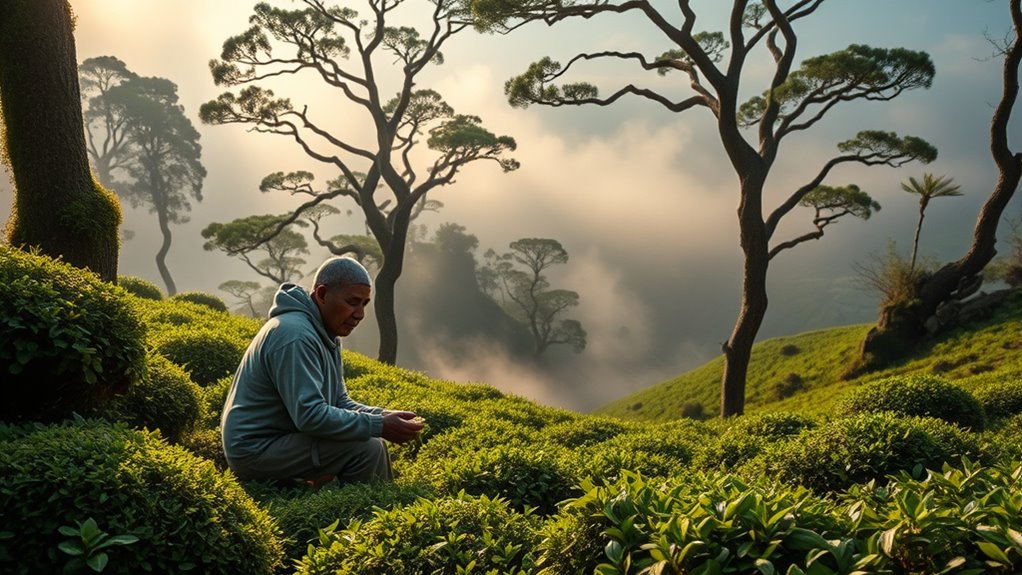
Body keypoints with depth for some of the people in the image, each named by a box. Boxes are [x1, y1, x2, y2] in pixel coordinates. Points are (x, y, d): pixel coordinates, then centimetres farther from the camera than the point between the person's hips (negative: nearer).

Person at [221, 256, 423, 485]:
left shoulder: (324, 335, 9)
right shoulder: (295, 336, -23)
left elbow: (339, 402, 10)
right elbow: (310, 415, -29)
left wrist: (382, 416, -8)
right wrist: (378, 426, -26)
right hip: (256, 451, -10)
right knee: (367, 448, -21)